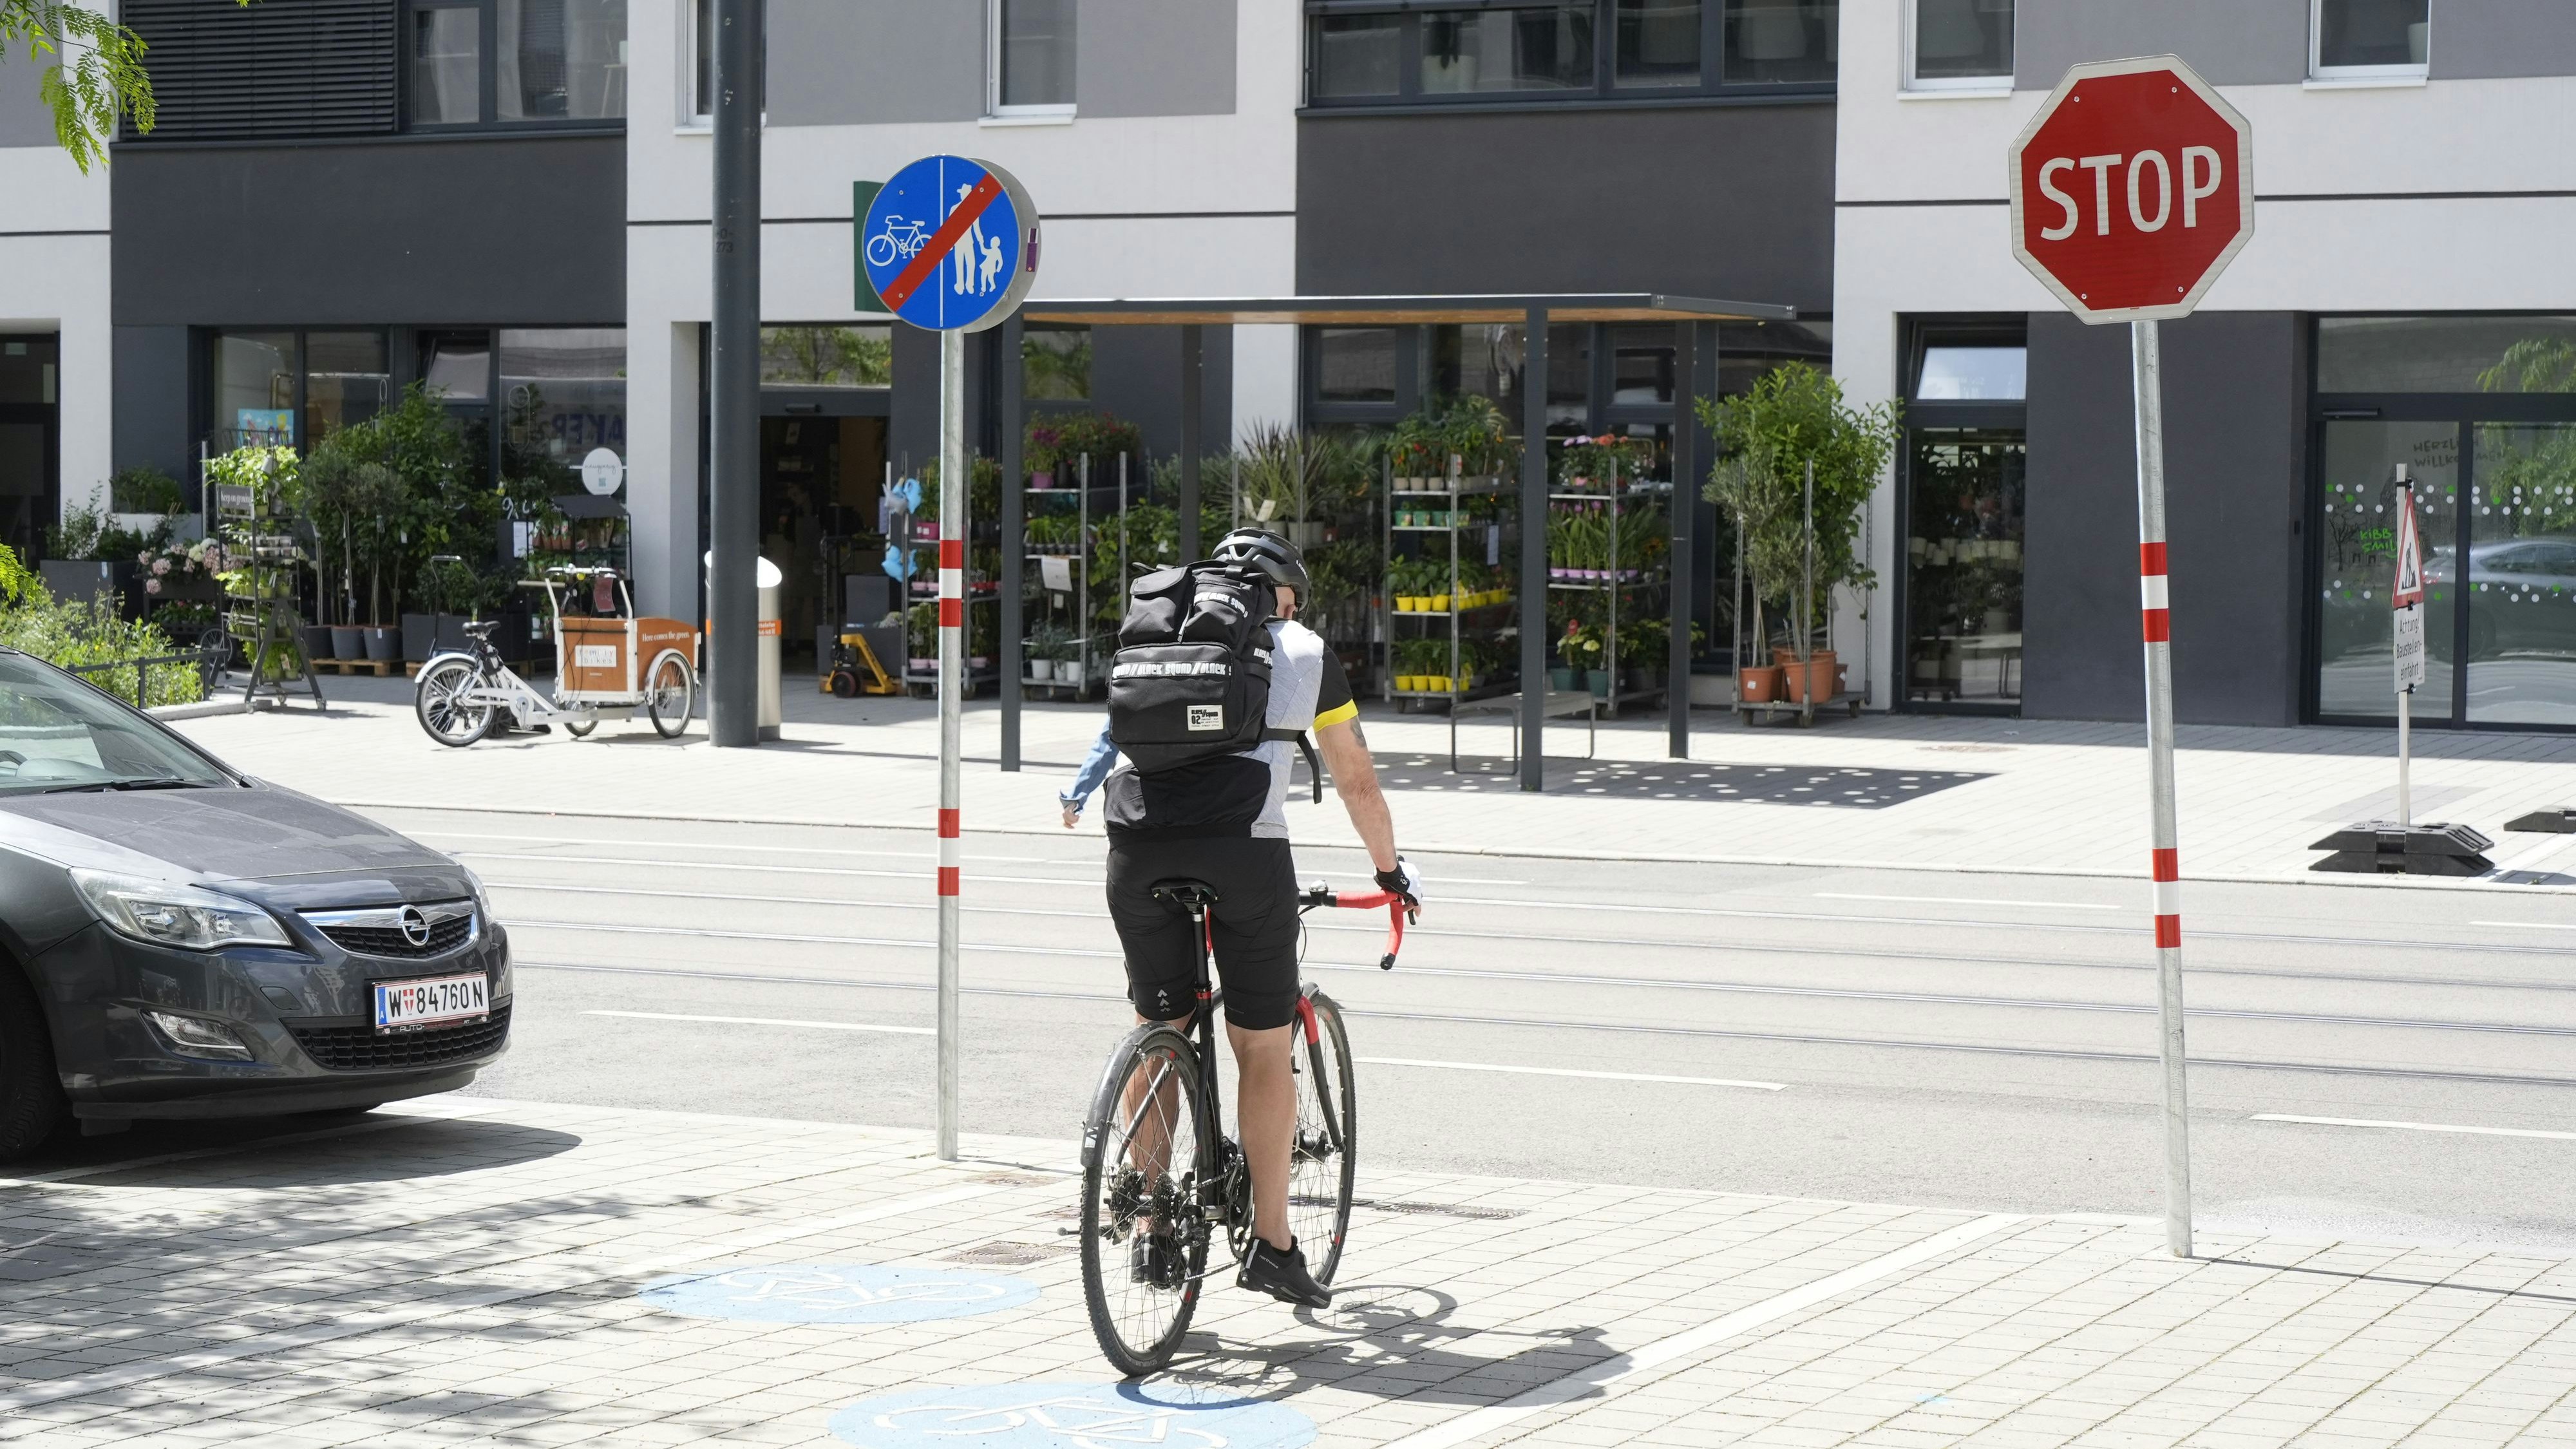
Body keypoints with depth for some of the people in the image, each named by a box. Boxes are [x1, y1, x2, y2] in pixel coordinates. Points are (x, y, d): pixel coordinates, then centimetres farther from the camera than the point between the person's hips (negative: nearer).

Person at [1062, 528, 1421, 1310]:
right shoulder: (1303, 651, 19)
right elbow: (1357, 781, 27)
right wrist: (1392, 870, 40)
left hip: (1139, 846, 3)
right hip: (1244, 849, -3)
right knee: (1264, 1049, 8)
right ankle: (1271, 1245, 10)